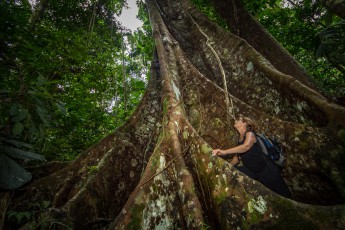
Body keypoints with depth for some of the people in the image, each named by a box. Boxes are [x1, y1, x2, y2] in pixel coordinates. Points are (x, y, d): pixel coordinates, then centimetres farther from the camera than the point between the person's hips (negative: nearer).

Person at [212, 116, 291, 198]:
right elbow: (237, 158, 9)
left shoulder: (250, 133, -14)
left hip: (266, 169, -6)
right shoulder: (239, 140, 7)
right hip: (253, 172, 6)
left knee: (281, 194, 4)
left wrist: (224, 152, -44)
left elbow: (246, 146, -36)